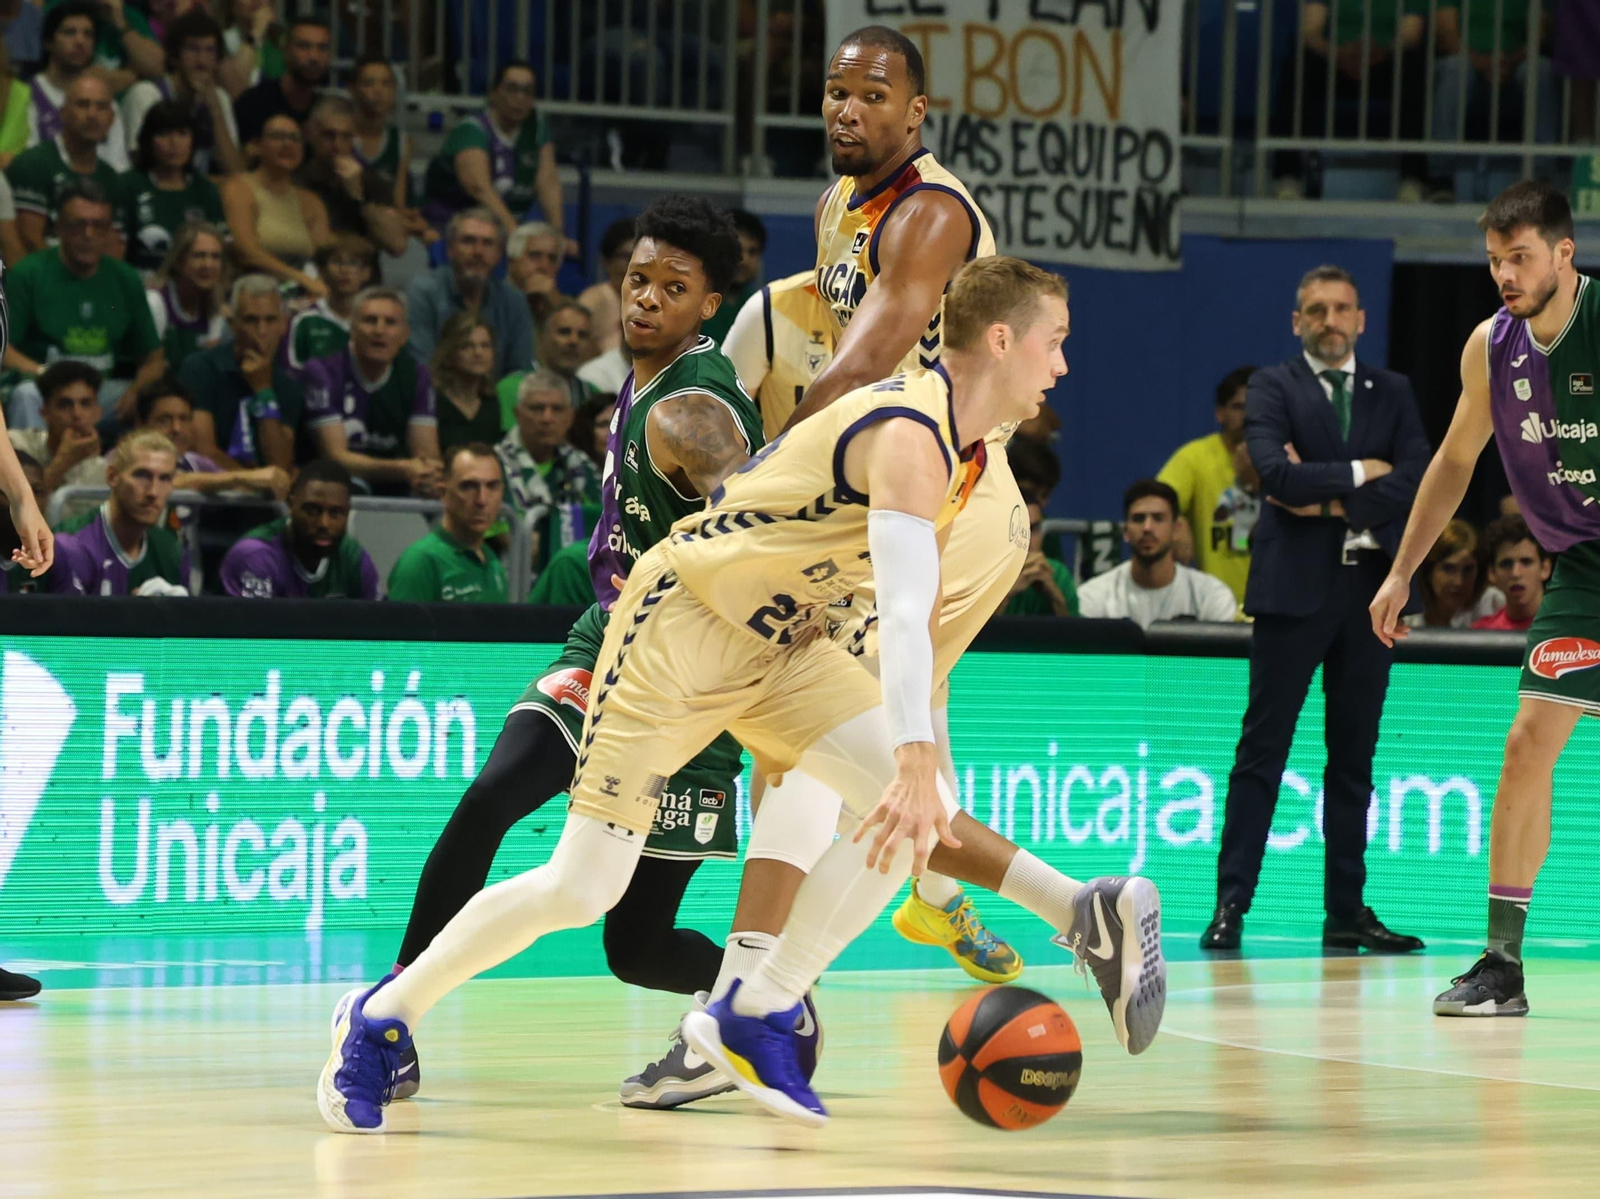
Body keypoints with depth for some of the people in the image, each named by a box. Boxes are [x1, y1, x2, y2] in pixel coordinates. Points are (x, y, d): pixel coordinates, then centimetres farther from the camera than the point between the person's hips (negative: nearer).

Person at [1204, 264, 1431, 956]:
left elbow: (1417, 481, -1)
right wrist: (1359, 473, -8)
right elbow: (1277, 471, -14)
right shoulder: (1273, 388, 2)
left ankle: (1346, 912, 10)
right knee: (1262, 750, -4)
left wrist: (1336, 503, -9)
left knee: (1354, 757, 7)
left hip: (1367, 587, 4)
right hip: (1294, 587, -4)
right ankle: (1231, 903, -3)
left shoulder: (1393, 393, 13)